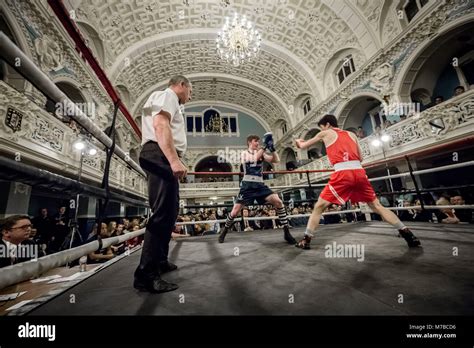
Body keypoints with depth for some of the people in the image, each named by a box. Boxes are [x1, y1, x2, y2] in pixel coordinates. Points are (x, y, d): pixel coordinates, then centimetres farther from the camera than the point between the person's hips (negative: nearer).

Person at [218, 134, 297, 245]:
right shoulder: (244, 153, 4)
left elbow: (276, 160, 3)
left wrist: (272, 148, -10)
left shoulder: (262, 153, 14)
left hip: (260, 184, 3)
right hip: (247, 185, -3)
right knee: (235, 211, -2)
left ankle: (286, 232, -3)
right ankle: (224, 231, 24)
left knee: (278, 202, -15)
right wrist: (265, 147, -17)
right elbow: (254, 159, -17)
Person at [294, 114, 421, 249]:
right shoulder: (351, 134, 25)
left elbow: (302, 146, 21)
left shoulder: (325, 133, 13)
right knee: (377, 206, 19)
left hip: (343, 174, -5)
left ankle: (306, 240, 3)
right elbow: (360, 158, 24)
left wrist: (299, 141, 41)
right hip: (359, 172, 5)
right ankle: (407, 234, 18)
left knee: (319, 207, 2)